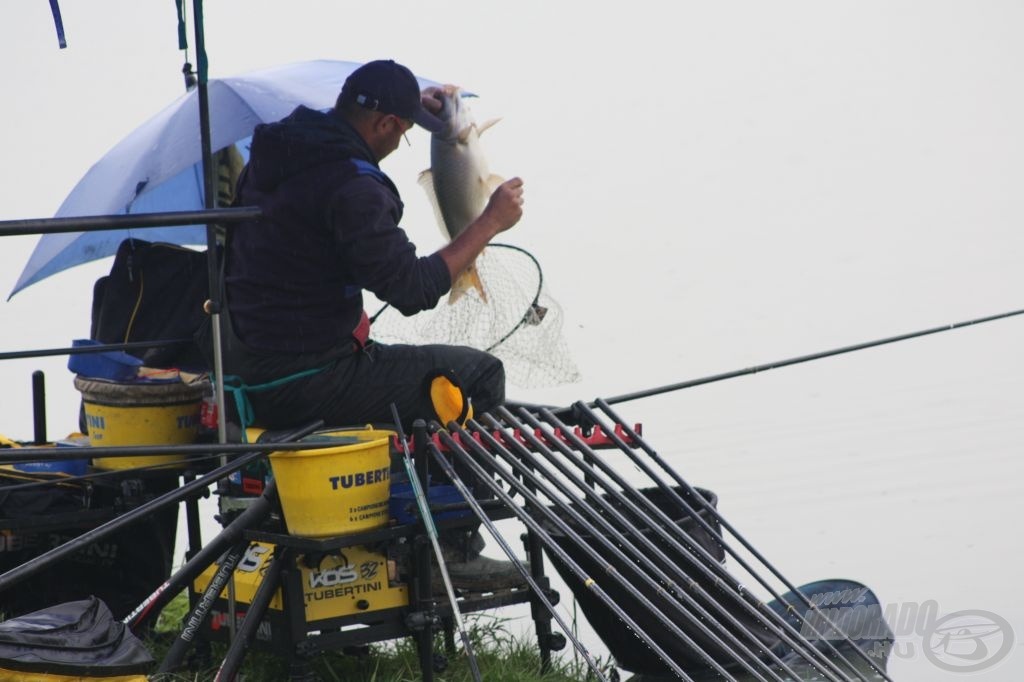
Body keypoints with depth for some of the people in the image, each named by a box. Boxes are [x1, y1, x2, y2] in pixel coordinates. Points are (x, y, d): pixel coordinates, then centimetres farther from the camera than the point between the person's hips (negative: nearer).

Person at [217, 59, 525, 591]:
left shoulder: (276, 151, 9)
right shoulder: (351, 186, -21)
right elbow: (412, 290, -20)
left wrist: (409, 103, 34)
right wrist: (490, 223, -10)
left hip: (249, 366, 10)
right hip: (306, 382, -10)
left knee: (396, 364, 33)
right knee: (479, 376, 0)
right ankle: (456, 549, 1)